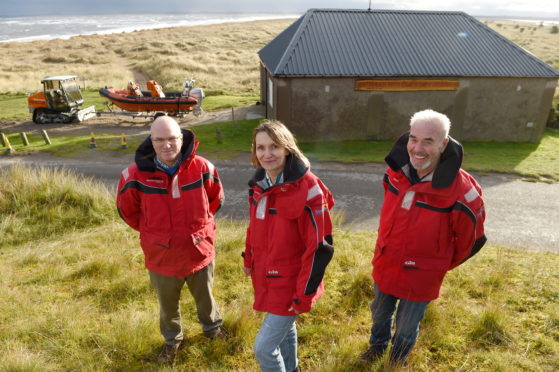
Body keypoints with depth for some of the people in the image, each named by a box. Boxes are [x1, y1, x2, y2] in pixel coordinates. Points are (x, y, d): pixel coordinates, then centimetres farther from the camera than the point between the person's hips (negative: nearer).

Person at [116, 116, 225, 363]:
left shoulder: (202, 168, -15)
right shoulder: (136, 175, -19)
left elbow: (216, 198, 6)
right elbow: (126, 209, 1)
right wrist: (151, 231, 1)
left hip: (199, 251, 1)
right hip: (161, 257, 0)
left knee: (205, 298, 25)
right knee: (168, 305, 23)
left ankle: (212, 327, 56)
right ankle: (172, 340, 52)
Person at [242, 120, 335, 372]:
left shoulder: (307, 189, -24)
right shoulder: (259, 184, -2)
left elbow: (319, 246, -21)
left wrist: (305, 293, -18)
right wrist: (249, 259, 18)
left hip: (290, 282, -7)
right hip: (265, 277, 7)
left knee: (264, 347, -1)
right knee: (284, 327, 28)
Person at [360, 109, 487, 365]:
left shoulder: (461, 190, -27)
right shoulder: (396, 171, -12)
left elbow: (469, 240, -10)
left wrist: (441, 267, 3)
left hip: (420, 277, -4)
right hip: (385, 266, 4)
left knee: (406, 329, 20)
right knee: (380, 314, 28)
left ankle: (396, 360, 51)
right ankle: (377, 346, 58)